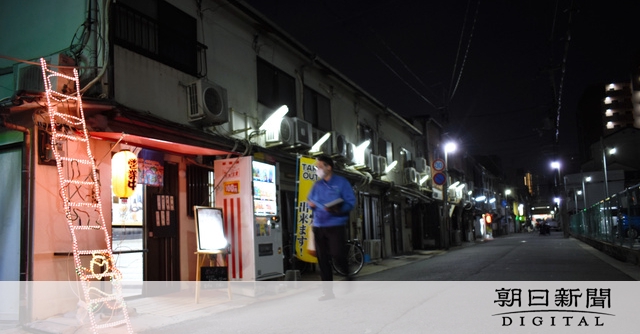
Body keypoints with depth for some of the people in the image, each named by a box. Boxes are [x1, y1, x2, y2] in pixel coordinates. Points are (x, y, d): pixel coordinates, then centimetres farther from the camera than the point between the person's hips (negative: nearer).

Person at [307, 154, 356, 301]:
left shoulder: (341, 182, -3)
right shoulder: (317, 185, 13)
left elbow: (351, 201, -9)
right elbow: (310, 200, 22)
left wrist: (337, 209, -25)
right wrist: (311, 204, -2)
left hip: (335, 226, -5)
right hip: (318, 227, 5)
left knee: (338, 255, -12)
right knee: (322, 260, 5)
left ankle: (348, 276, 20)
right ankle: (328, 291, 13)